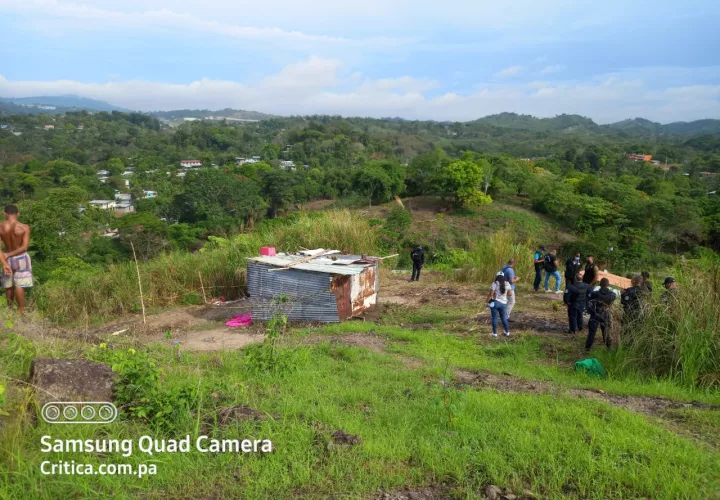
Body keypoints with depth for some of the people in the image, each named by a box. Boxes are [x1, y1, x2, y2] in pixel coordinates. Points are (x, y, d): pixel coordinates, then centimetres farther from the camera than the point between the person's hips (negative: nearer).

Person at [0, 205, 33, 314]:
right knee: (19, 285, -1)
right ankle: (21, 310, 2)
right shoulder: (24, 227, -16)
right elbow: (24, 247, -19)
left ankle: (10, 308, 33)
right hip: (21, 259, -3)